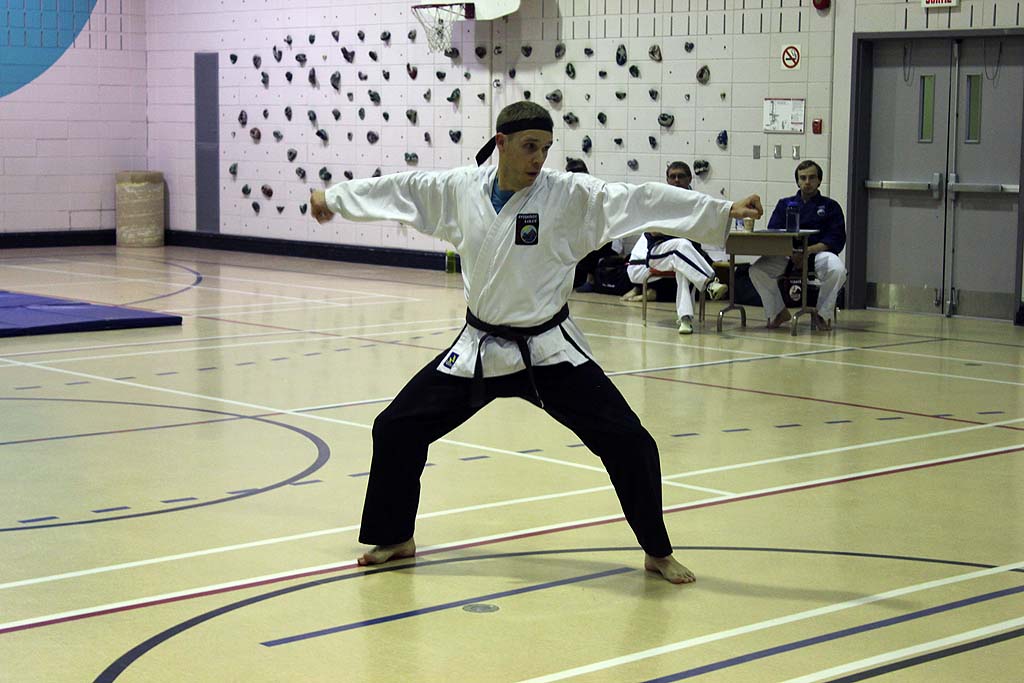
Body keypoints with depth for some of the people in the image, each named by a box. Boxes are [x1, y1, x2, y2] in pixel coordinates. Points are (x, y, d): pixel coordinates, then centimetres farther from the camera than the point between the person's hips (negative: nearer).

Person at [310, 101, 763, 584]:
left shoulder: (571, 195, -14)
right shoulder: (460, 188, -5)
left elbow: (639, 200, -22)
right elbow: (400, 188, 10)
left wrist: (724, 212, -29)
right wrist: (335, 197, 23)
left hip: (549, 350, -3)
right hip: (480, 347, 3)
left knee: (628, 443, -10)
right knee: (396, 430, 3)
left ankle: (657, 552, 11)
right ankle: (395, 538, 25)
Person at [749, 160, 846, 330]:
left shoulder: (830, 206, 12)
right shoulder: (785, 204, 18)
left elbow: (836, 240, -1)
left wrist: (808, 251, -17)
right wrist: (791, 252, -17)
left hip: (818, 253, -2)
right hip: (787, 255, 2)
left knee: (837, 270, -36)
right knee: (756, 270, -25)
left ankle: (822, 314, -10)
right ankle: (779, 312, -2)